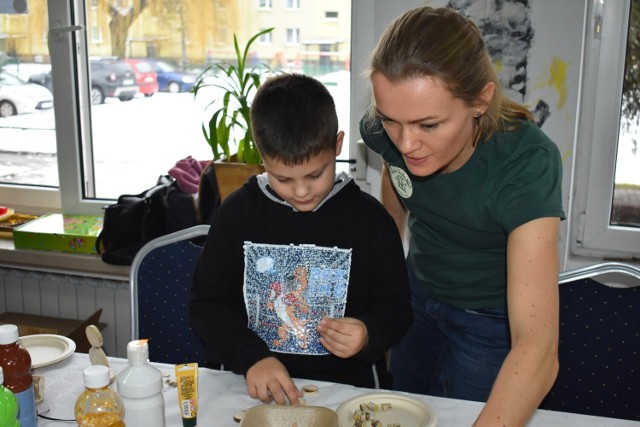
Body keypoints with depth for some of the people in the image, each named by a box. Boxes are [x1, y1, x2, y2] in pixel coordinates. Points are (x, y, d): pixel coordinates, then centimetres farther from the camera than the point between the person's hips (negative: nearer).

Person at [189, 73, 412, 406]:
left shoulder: (369, 218, -1)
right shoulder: (237, 212, 2)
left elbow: (395, 306, 7)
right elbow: (206, 303, 4)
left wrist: (368, 336, -15)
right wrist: (250, 357, -12)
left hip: (348, 384, 0)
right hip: (255, 388, 1)